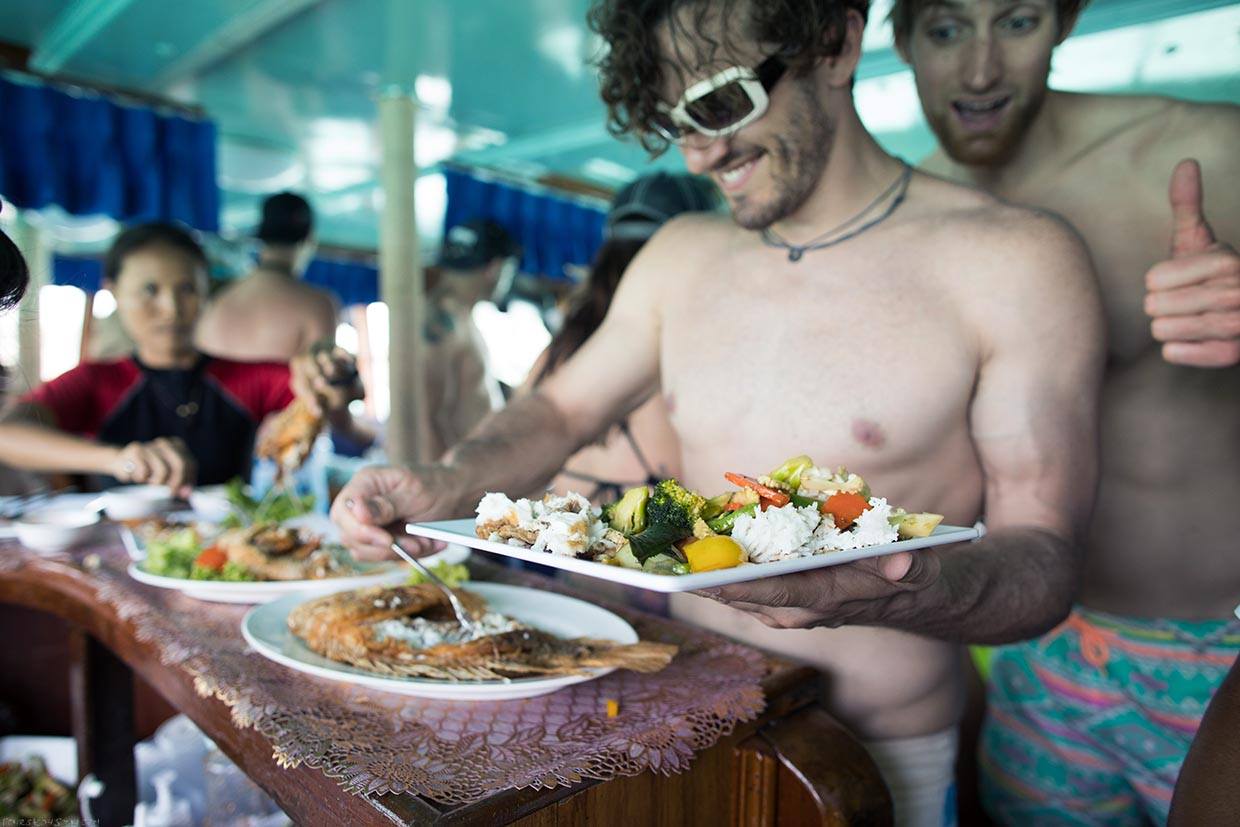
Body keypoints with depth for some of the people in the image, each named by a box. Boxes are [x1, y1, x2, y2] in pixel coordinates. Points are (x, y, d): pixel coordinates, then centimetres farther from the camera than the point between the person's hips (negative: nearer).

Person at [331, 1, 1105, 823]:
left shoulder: (1014, 261, -13)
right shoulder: (681, 256, 2)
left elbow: (1047, 562, -13)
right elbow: (561, 409, 10)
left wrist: (888, 592, -34)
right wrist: (447, 487, -9)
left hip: (877, 760, -2)